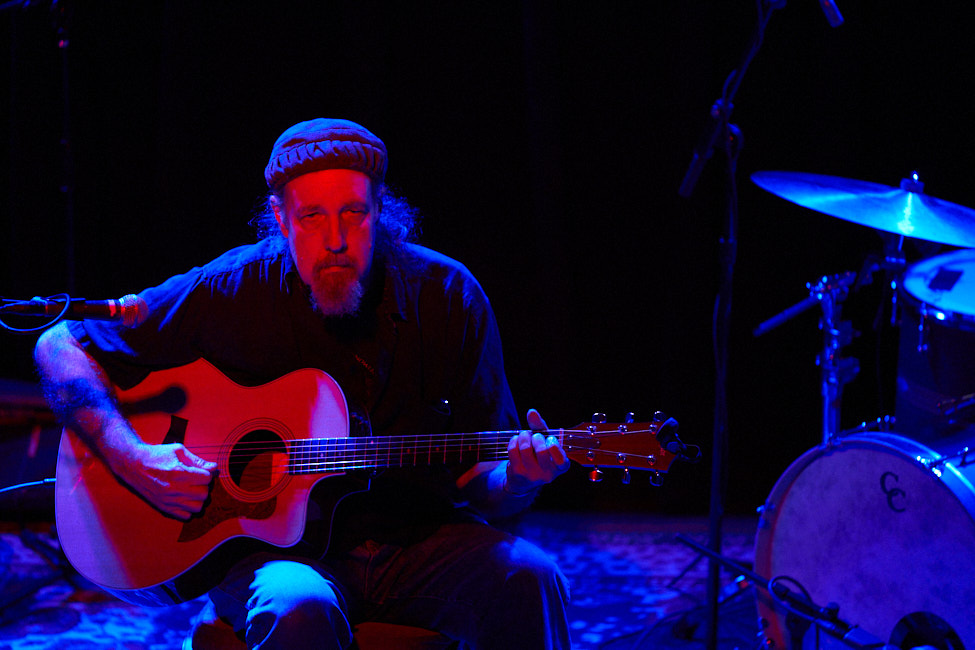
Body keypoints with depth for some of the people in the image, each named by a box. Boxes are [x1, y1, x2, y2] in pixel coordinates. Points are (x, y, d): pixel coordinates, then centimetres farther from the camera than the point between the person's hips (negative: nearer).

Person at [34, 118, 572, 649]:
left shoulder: (447, 296, -3)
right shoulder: (232, 294, -8)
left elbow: (478, 485, 2)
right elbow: (60, 347, -1)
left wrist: (517, 480, -23)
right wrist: (134, 461, -15)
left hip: (418, 543, 2)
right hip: (274, 544, -2)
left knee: (528, 578, -27)